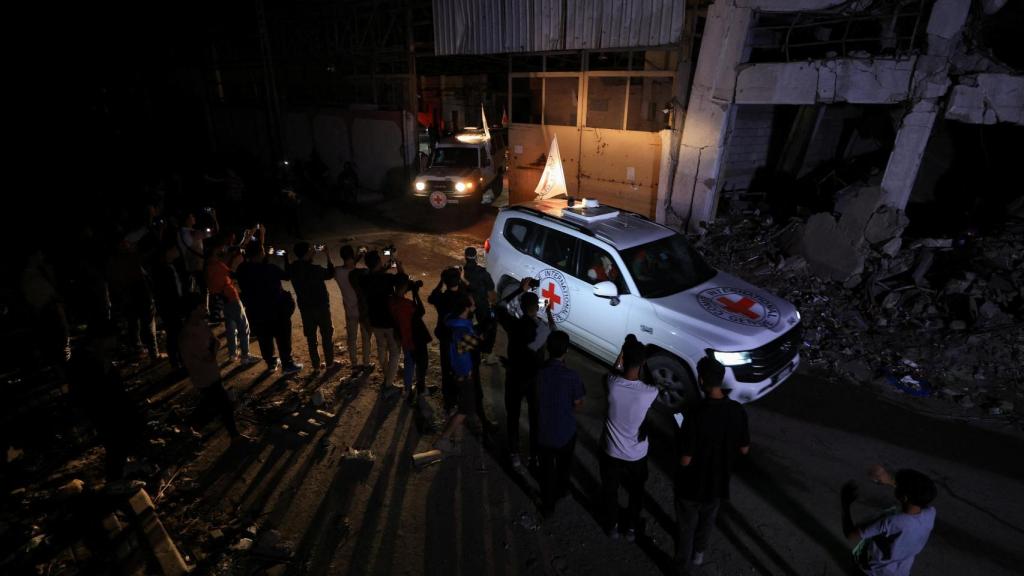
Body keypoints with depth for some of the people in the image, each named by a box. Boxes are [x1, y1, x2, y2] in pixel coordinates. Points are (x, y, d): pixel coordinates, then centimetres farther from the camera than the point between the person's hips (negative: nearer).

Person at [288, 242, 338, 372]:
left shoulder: (293, 269, -7)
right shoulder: (315, 269, -20)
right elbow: (330, 274, -2)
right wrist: (328, 256, 1)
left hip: (305, 307, 4)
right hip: (321, 306, -4)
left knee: (311, 336, 12)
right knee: (327, 334, 11)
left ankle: (316, 365, 18)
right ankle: (330, 362, 19)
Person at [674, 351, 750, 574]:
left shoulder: (696, 416, -32)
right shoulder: (738, 411, -16)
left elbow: (685, 461, -25)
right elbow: (744, 449, -2)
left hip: (693, 484, -5)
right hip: (719, 481, 5)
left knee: (686, 527, 18)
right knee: (708, 519, 31)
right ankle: (698, 553, 53)